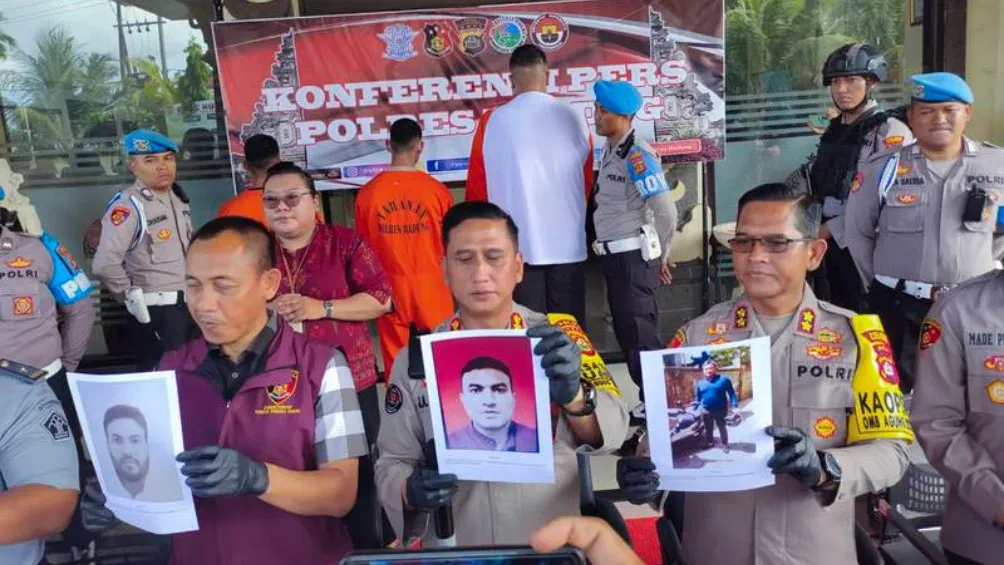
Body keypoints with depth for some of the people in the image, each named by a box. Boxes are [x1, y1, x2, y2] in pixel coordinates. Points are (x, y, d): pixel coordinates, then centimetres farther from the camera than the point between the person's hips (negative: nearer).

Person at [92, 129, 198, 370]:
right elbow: (105, 265, -28)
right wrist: (132, 297, -14)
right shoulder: (128, 205, -18)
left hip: (190, 303, 8)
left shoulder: (178, 197, 9)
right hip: (156, 310, -8)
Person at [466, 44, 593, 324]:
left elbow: (477, 187, 3)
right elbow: (587, 184, 12)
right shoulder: (574, 119, 1)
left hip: (518, 245, -2)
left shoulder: (491, 122, -5)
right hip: (568, 244, 2)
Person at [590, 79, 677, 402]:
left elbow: (666, 212, -18)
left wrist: (660, 257, -4)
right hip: (615, 256, 9)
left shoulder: (637, 155, -17)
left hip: (633, 257, -9)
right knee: (626, 332, 16)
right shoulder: (610, 150, 10)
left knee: (639, 334, -1)